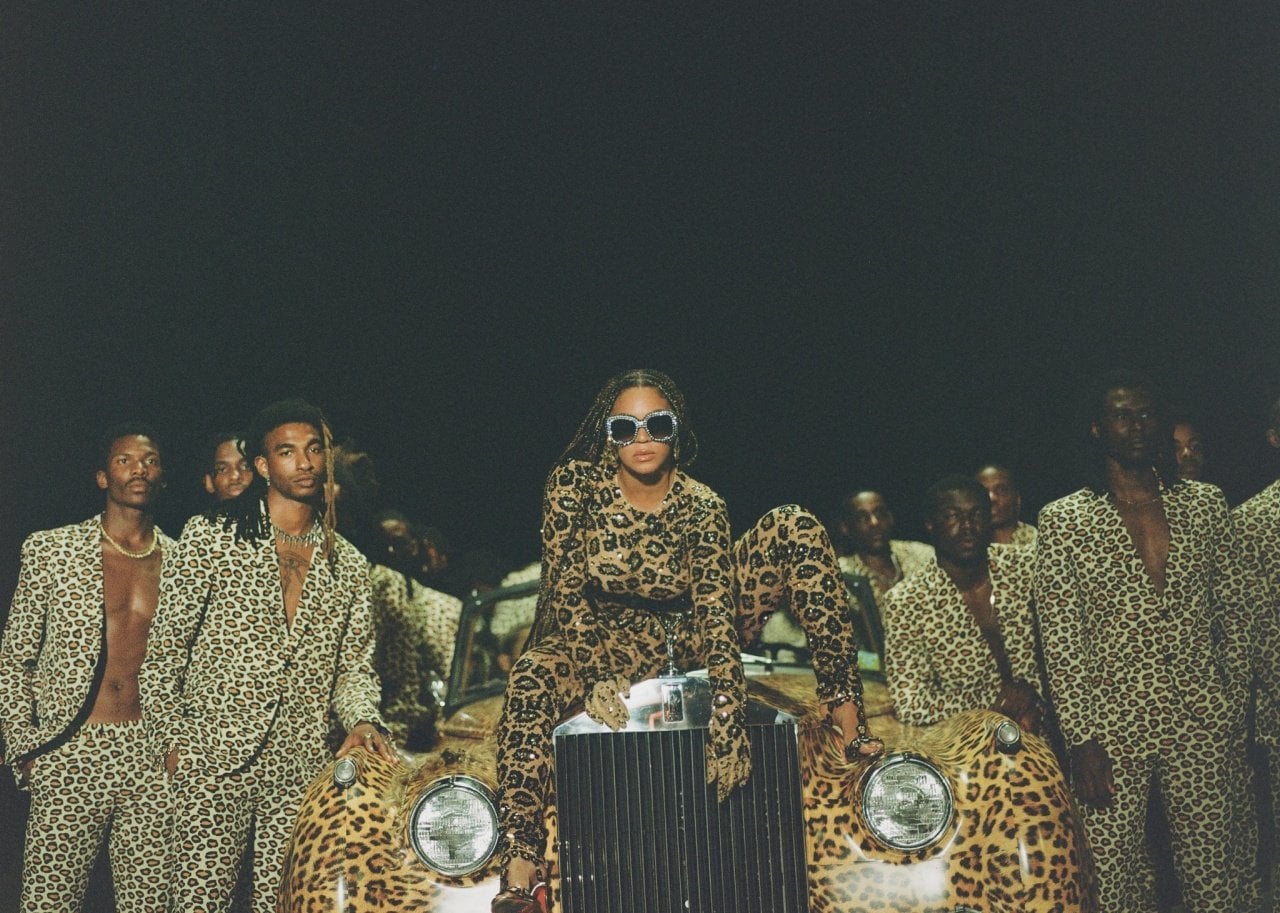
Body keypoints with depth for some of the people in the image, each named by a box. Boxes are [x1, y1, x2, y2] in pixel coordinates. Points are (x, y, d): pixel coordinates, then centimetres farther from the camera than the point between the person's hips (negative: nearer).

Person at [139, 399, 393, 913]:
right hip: (213, 763, -3)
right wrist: (169, 741, -2)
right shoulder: (211, 538, 1)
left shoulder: (349, 565, 12)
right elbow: (166, 648, 2)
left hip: (302, 773, 3)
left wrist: (362, 720, -6)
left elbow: (354, 665, 13)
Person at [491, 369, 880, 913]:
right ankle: (519, 860, -34)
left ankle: (847, 714, -22)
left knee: (795, 529, -18)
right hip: (612, 641, 0)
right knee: (533, 678, -35)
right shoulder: (575, 484, -15)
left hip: (690, 638, 1)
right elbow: (567, 590, -20)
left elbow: (715, 610, -24)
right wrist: (601, 678, -34)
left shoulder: (701, 505, -16)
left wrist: (726, 710, -37)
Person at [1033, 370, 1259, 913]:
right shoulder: (1064, 520, -1)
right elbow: (1060, 640, -4)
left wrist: (1236, 704, 6)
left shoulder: (1205, 504, 9)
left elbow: (1235, 612, 12)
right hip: (1111, 731, -2)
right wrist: (1081, 739, -9)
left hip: (1204, 726, 2)